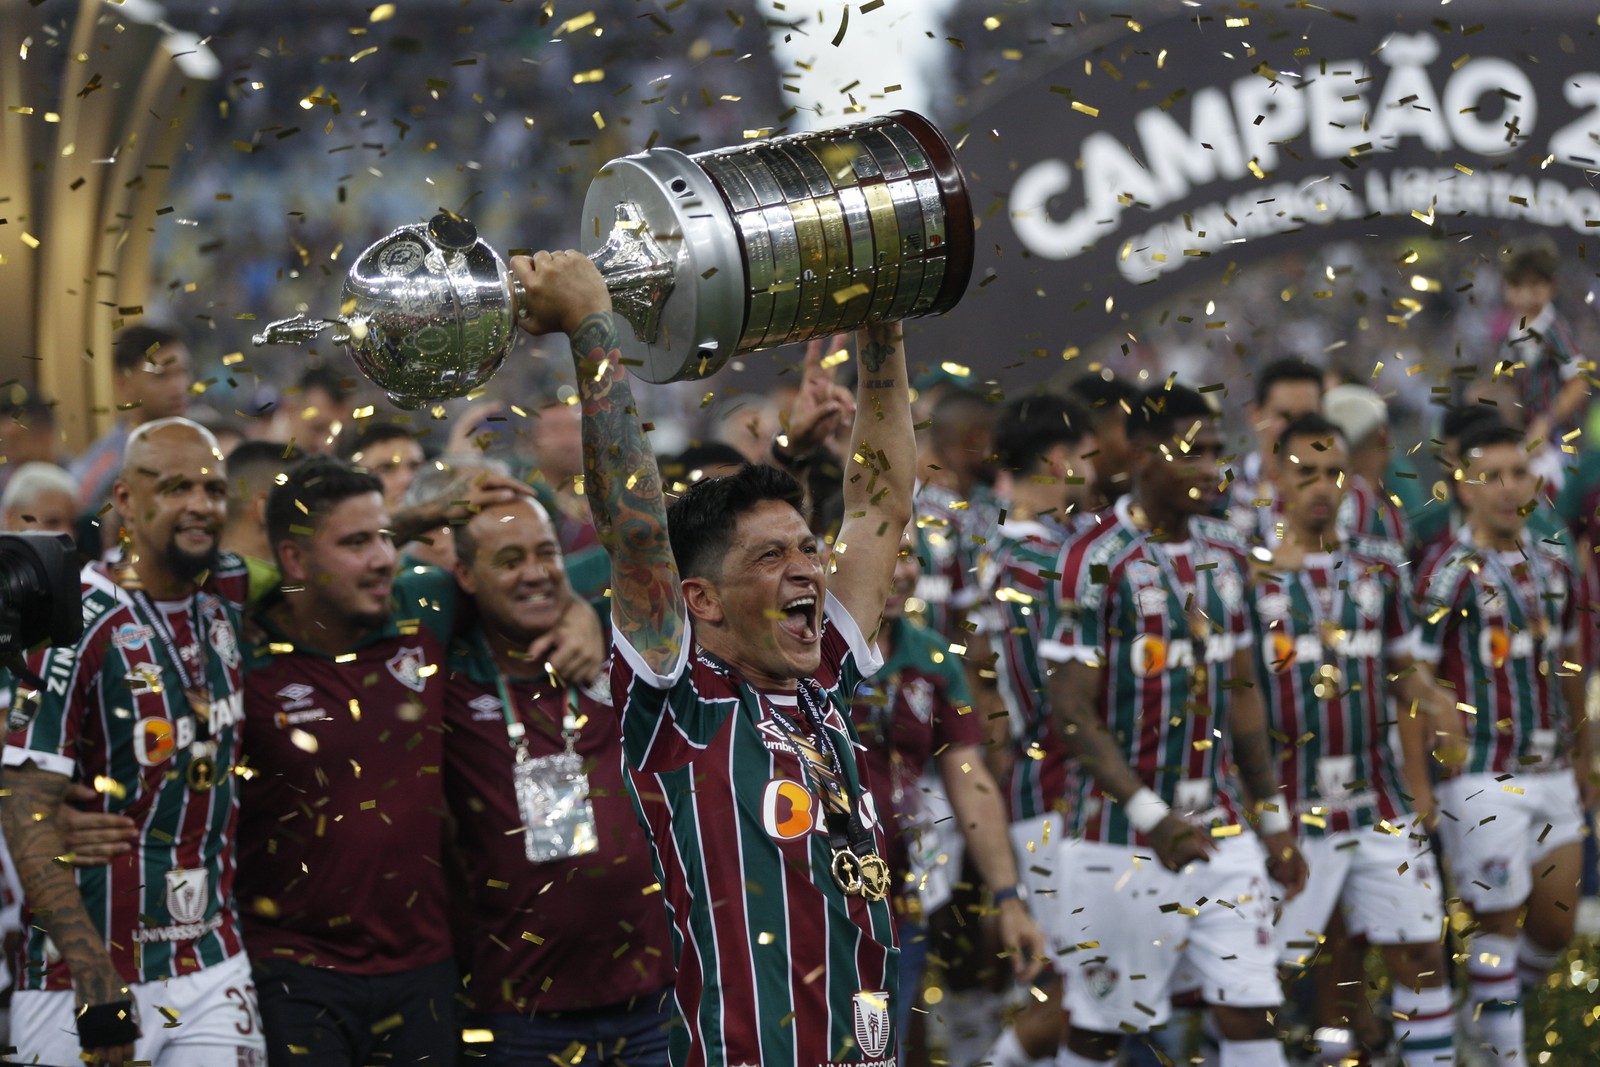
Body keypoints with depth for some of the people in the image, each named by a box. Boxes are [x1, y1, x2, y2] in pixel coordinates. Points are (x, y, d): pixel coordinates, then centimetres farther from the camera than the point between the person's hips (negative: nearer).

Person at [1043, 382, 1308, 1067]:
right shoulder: (1096, 558, -12)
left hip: (1223, 830, 6)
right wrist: (1150, 817, -22)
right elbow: (1071, 710, -14)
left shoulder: (1224, 552, 9)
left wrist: (1273, 817, 15)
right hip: (1123, 844, -5)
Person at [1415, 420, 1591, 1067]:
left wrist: (1582, 756, 21)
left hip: (1552, 776, 6)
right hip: (1485, 781, -6)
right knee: (1497, 925, -1)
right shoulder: (1451, 577, -12)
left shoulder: (1553, 566, 9)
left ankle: (1496, 1010, 30)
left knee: (1555, 925, 8)